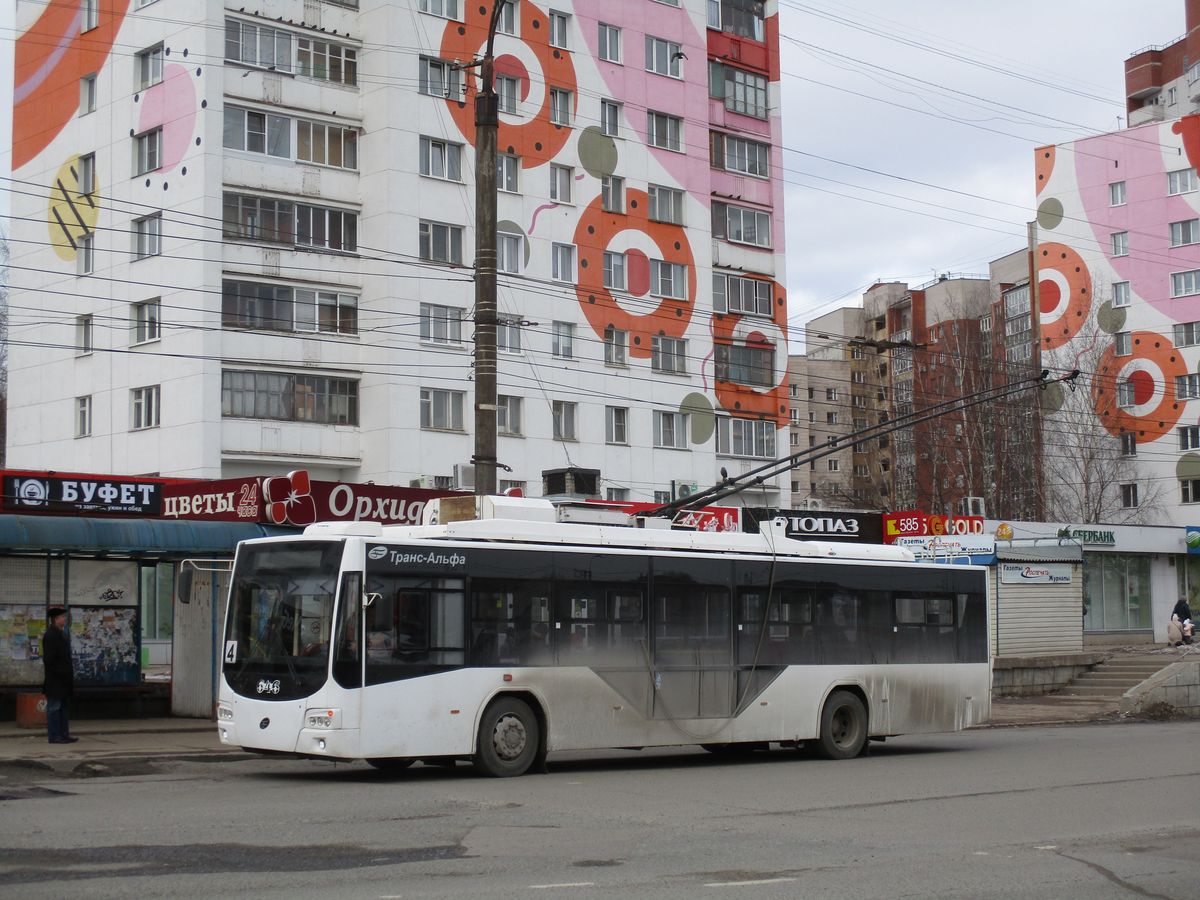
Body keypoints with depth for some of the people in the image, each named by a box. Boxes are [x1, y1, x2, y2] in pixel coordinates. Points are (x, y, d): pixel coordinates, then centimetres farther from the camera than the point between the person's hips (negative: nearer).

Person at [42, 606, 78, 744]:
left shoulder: (61, 634, 16)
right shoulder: (50, 635, -14)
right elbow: (48, 659, -19)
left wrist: (69, 674, 15)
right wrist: (60, 674, -19)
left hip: (64, 680, 10)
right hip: (55, 681, -10)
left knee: (62, 707, 11)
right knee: (54, 708, -4)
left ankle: (63, 734, 15)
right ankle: (54, 736, -1)